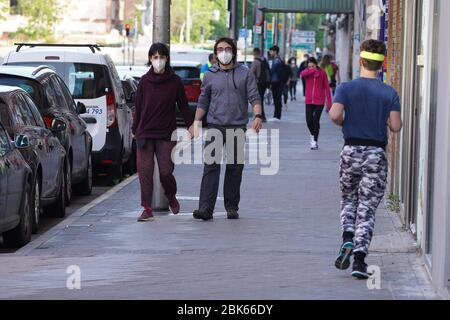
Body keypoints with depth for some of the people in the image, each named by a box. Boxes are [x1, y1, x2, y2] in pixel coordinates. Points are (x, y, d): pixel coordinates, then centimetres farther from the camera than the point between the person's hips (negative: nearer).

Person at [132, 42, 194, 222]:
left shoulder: (175, 82, 0)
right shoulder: (144, 81, 3)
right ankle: (147, 209, 3)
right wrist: (135, 130, 11)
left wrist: (191, 126, 3)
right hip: (145, 133, 1)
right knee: (145, 171, -3)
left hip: (167, 134, -1)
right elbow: (138, 107, 8)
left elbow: (183, 106, 6)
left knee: (166, 171, -4)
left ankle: (171, 197, 27)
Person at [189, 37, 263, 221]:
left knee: (235, 168, 4)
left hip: (238, 128, 0)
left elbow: (254, 97, 1)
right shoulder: (210, 76, 10)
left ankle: (232, 207, 13)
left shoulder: (245, 74, 7)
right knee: (211, 166, -10)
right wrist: (196, 122, 4)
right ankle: (206, 208, -16)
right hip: (215, 127, 0)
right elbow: (203, 102, 15)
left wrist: (258, 116, -16)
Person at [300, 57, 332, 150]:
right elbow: (302, 74, -22)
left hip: (319, 101, -2)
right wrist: (312, 70, -35)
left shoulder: (322, 73, -1)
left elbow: (327, 87, 0)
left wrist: (329, 102, -5)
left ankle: (315, 141, 8)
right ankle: (313, 135, 28)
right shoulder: (307, 72, 3)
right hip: (309, 101, 2)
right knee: (309, 121, -1)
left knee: (316, 121, -5)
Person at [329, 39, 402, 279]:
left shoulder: (346, 88, -4)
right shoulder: (390, 93, -2)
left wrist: (345, 123, 3)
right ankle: (359, 259, -7)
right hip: (376, 153, 0)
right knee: (367, 208, 2)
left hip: (351, 151, 0)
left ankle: (347, 238, -4)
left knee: (348, 199, 21)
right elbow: (396, 126, -7)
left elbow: (335, 115, -19)